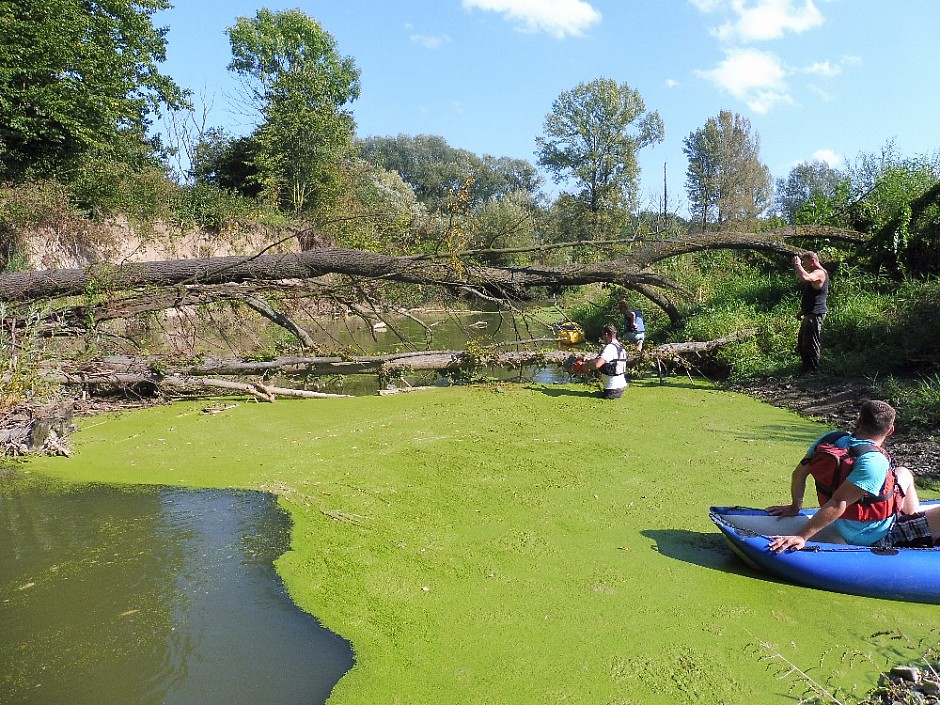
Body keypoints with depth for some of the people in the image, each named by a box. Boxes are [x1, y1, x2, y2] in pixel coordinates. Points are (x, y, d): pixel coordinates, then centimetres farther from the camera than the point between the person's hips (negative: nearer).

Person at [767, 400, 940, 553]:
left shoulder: (831, 439, -11)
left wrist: (795, 506, 12)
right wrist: (801, 537, -35)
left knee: (903, 473, 25)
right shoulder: (875, 462, -30)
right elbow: (839, 503, -36)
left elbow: (799, 473, -4)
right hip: (882, 539, -8)